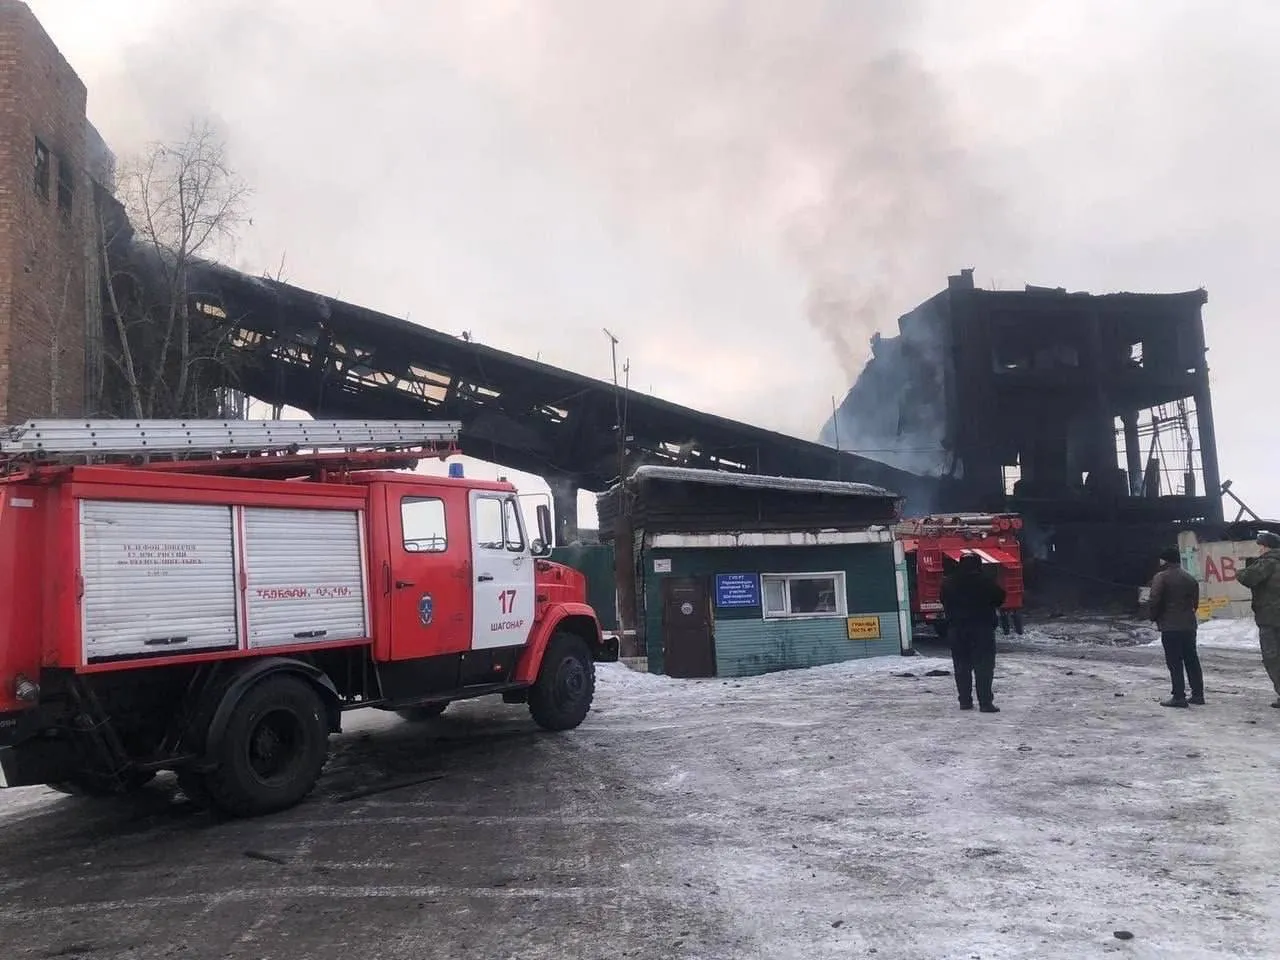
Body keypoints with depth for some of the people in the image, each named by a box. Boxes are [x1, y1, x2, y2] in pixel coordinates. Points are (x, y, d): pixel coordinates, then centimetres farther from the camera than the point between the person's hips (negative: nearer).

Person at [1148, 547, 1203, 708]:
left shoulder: (1161, 577, -11)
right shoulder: (1190, 578, 11)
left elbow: (1154, 601, -17)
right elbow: (1195, 602, 15)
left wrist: (1154, 617, 0)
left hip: (1170, 626, -7)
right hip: (1189, 625, 7)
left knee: (1175, 663, -4)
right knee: (1192, 660, 14)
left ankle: (1179, 697, -4)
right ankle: (1198, 694, 18)